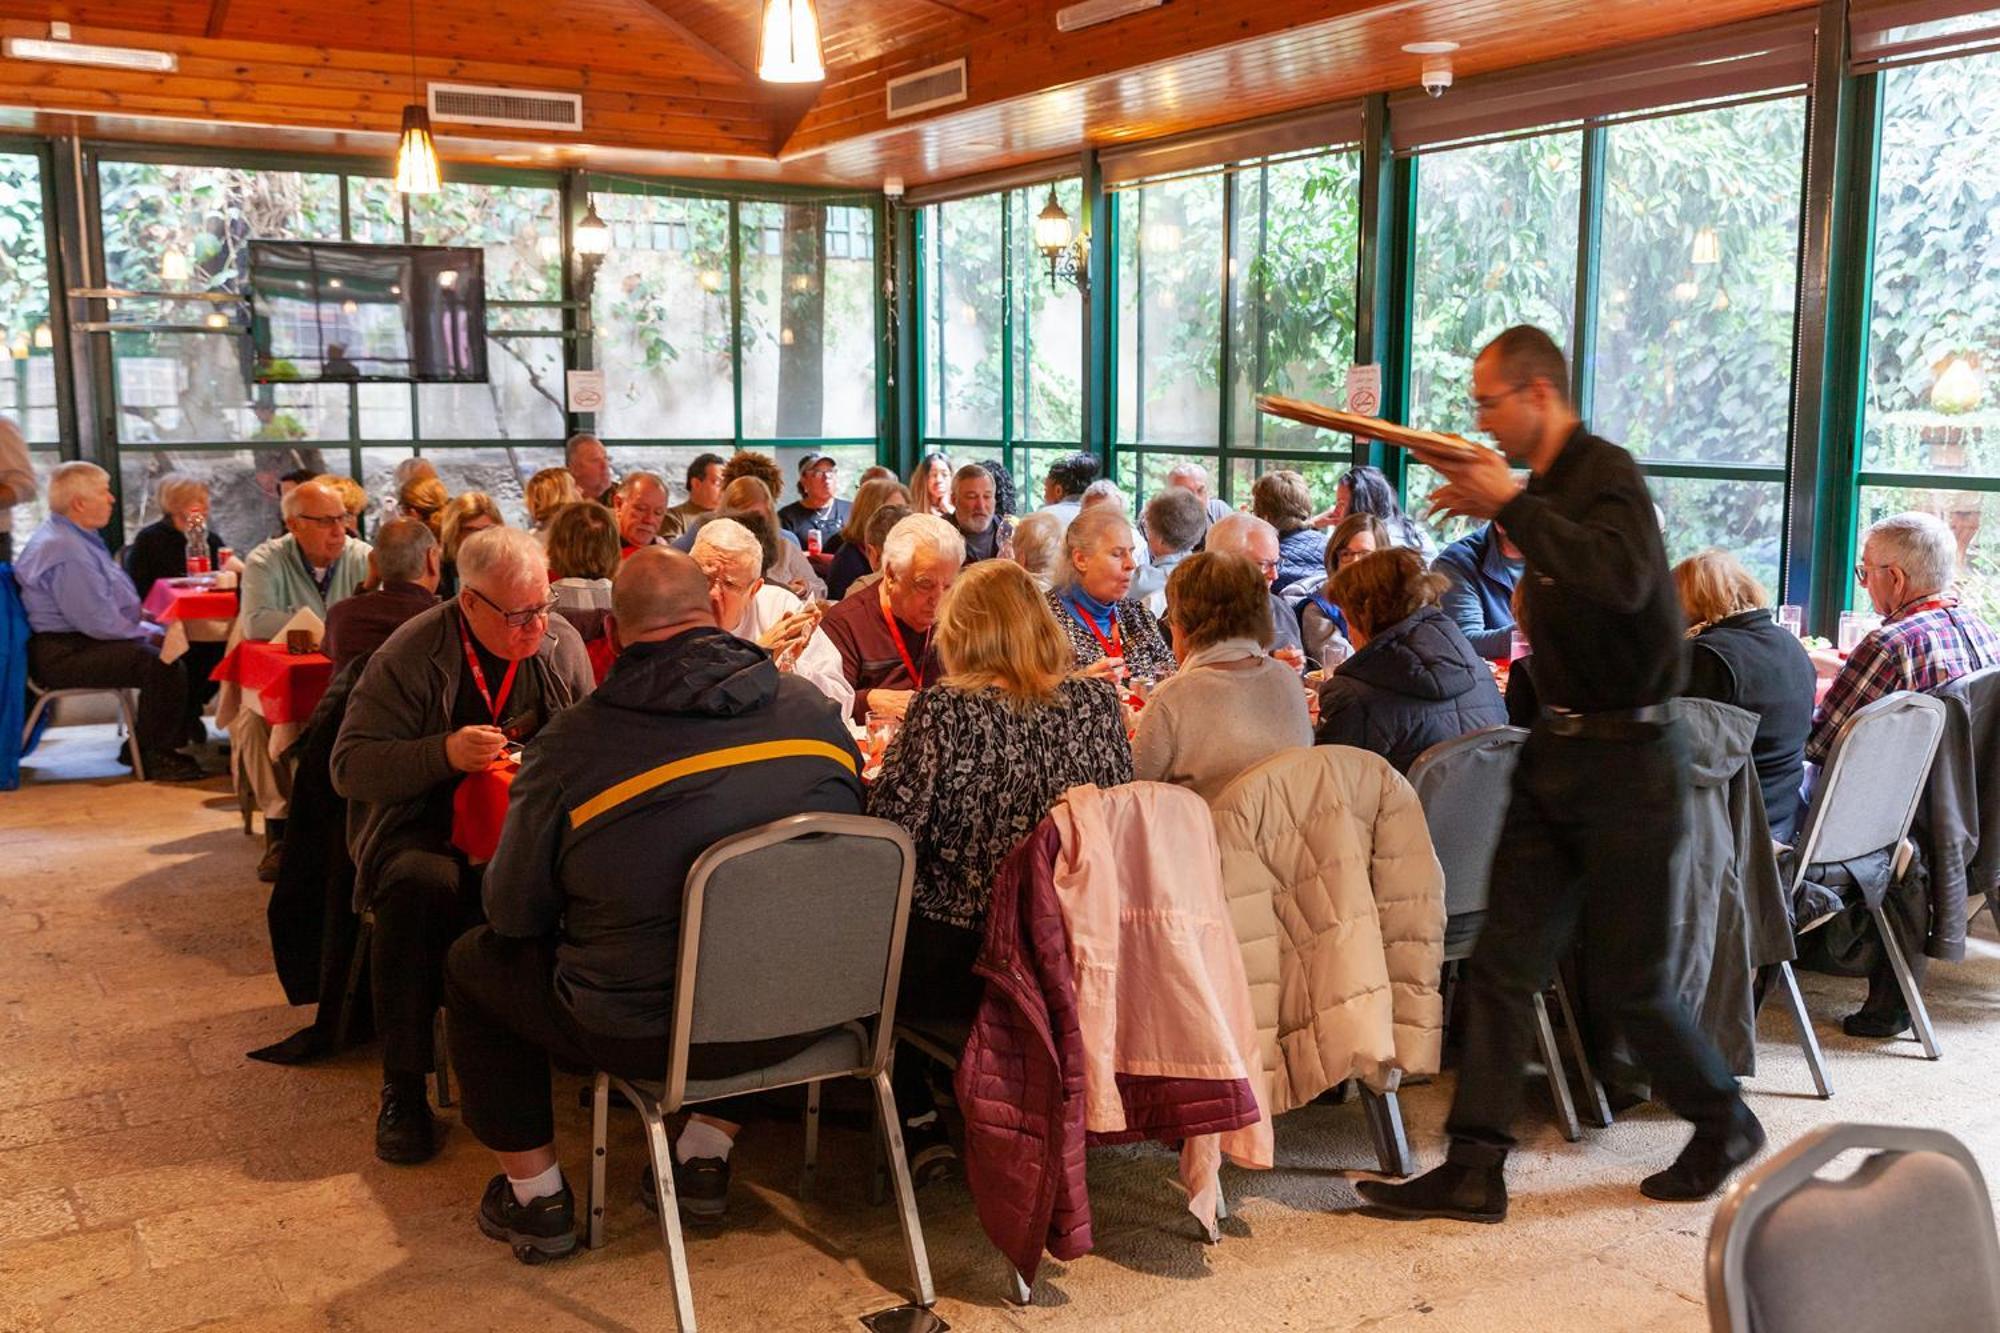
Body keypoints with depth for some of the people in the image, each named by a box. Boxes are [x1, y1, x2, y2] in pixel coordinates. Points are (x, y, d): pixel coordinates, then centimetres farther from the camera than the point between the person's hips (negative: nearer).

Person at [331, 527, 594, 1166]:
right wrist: (444, 753, -25)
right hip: (423, 830, -2)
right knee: (420, 886, -37)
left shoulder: (561, 644, 4)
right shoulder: (411, 653, -8)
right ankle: (402, 1090, -21)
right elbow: (350, 766, -10)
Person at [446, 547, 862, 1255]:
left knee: (472, 962, 20)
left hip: (647, 1034, -4)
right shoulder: (811, 709, -4)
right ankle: (707, 1153, 36)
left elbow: (513, 913, -5)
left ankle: (534, 1195, 27)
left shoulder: (573, 742, -16)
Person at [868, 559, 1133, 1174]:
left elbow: (888, 829, -16)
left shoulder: (945, 709, -16)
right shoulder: (1098, 701, -3)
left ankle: (920, 1125, 26)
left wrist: (887, 764, 5)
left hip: (958, 962, -5)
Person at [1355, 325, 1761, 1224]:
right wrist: (1492, 508, 15)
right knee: (1503, 965, 3)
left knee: (1624, 983, 3)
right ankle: (1475, 1168, 7)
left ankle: (1725, 1126, 29)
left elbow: (1623, 580, -36)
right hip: (1559, 751, 8)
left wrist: (1511, 504, -30)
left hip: (1626, 757, -8)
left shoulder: (1607, 474, -16)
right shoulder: (1551, 485, 11)